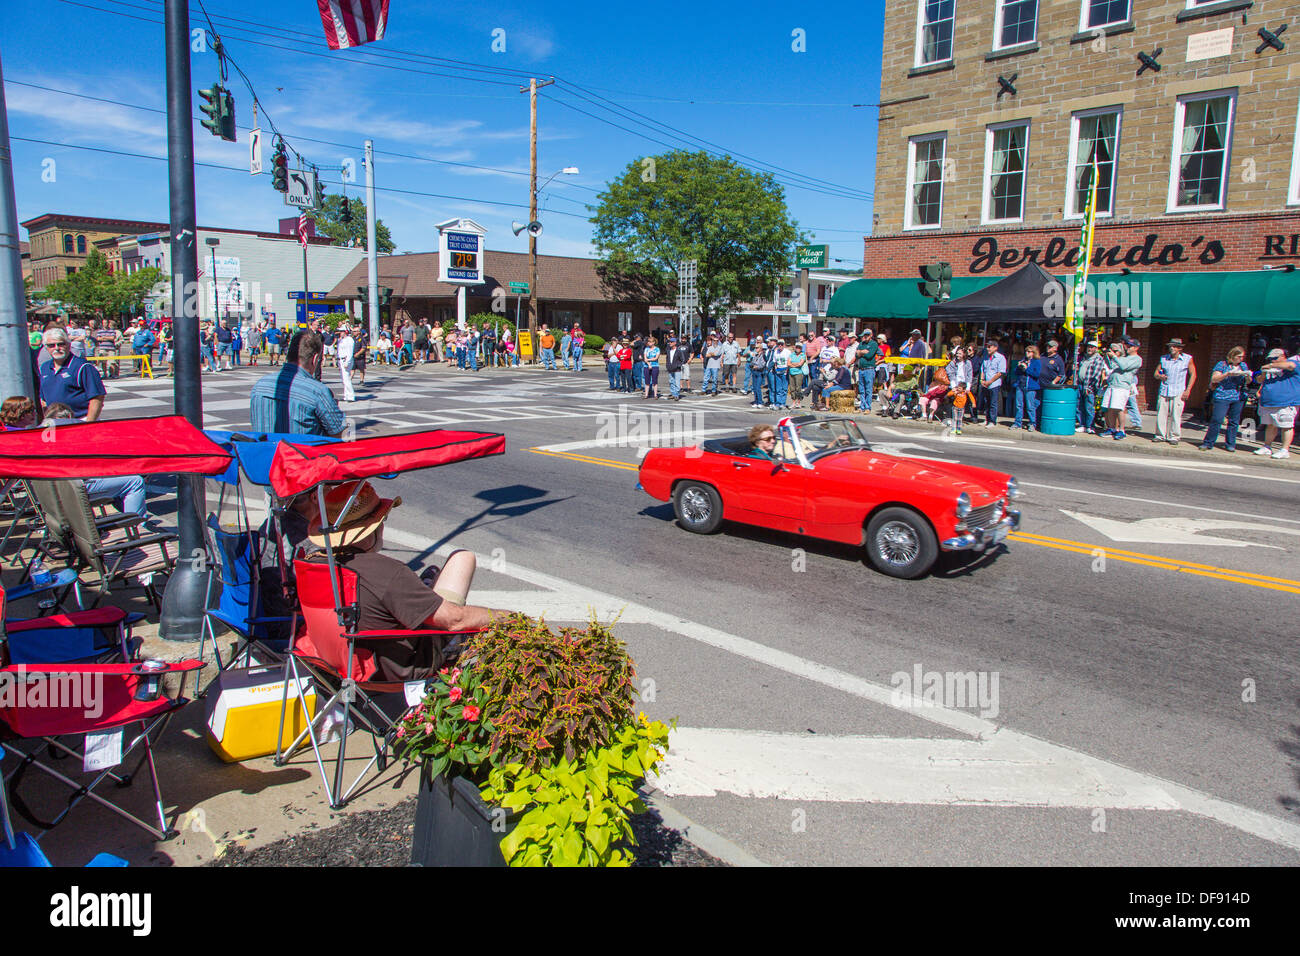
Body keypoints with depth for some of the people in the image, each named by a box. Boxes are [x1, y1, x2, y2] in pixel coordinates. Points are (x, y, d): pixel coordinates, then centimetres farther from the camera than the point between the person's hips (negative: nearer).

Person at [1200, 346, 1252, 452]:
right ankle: (1208, 443, -2)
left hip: (1239, 397, 5)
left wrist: (1247, 376, -5)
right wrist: (1228, 374, -19)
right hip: (1222, 397, -4)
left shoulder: (1243, 366, 15)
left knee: (1234, 421, 5)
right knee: (1216, 420, -9)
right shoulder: (1222, 365, 1)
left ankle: (1230, 444, 12)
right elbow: (1214, 379, -7)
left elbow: (1248, 382, 17)